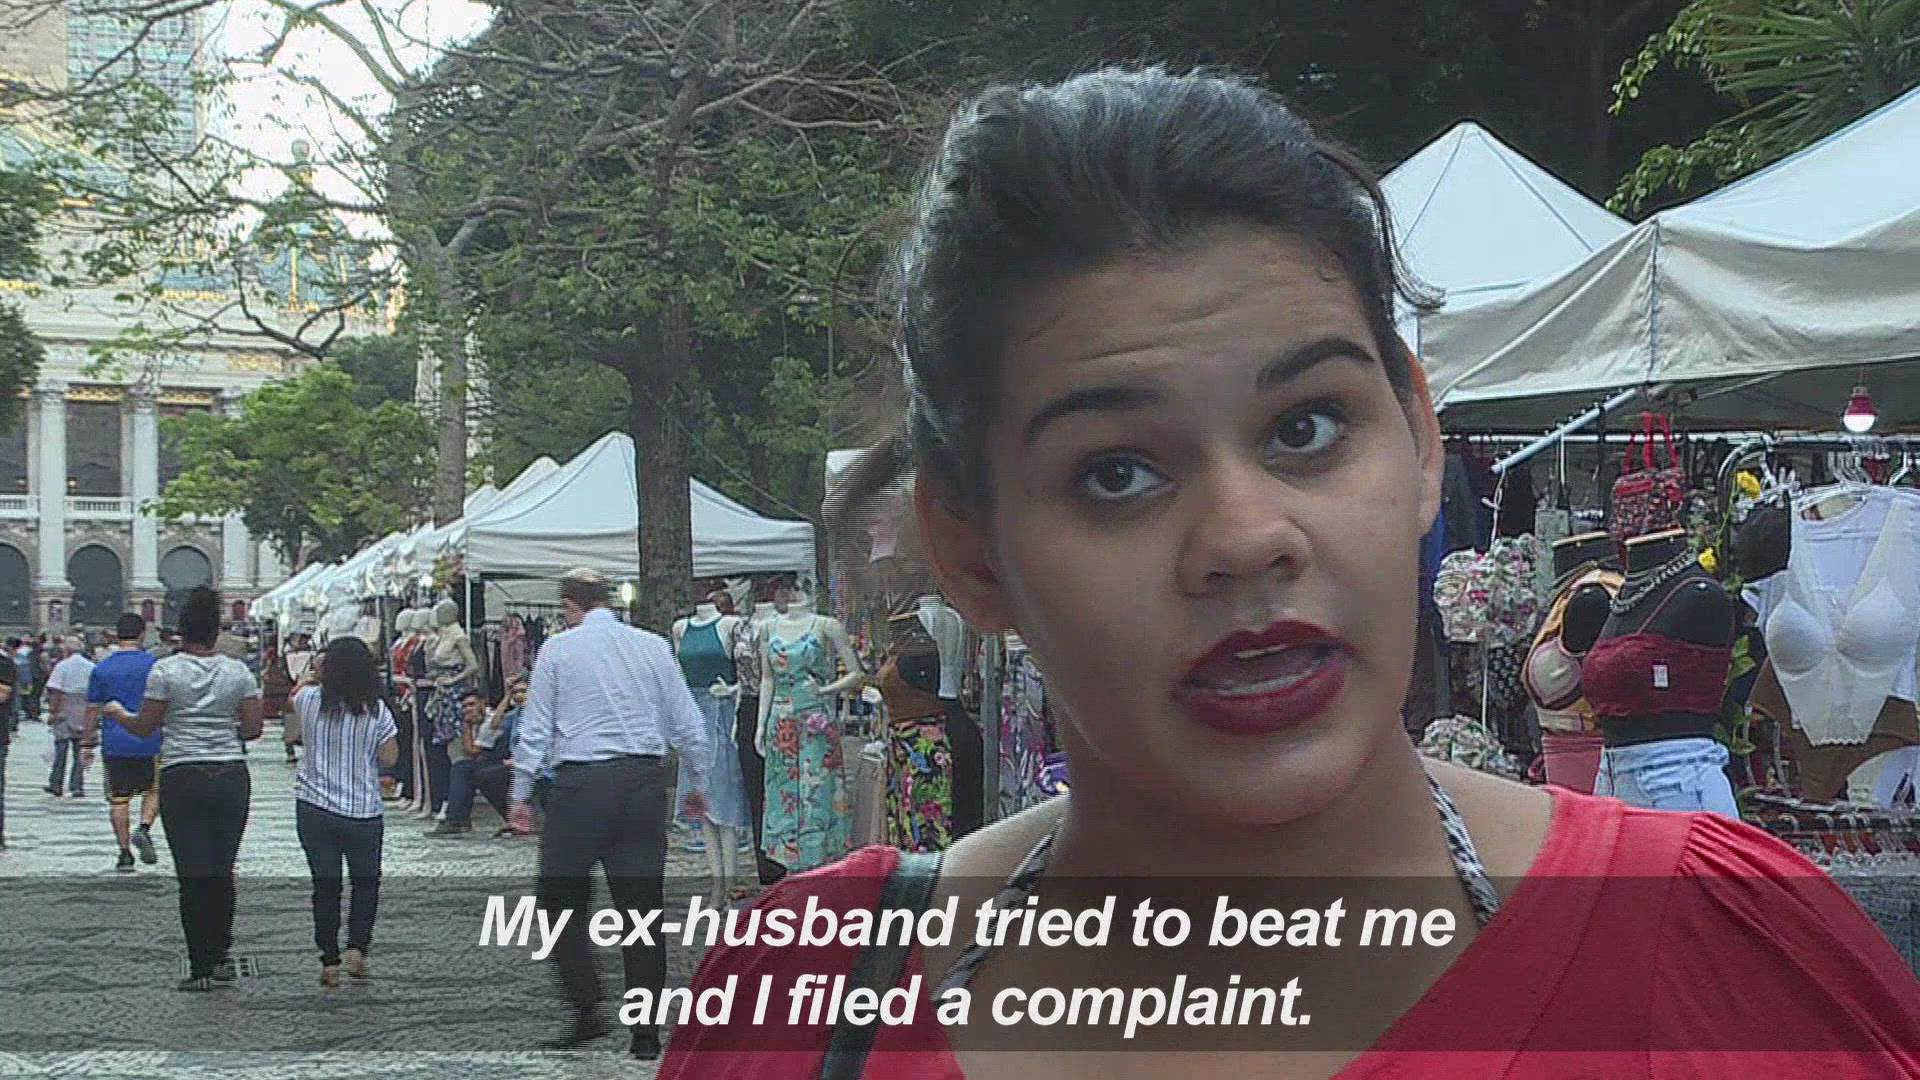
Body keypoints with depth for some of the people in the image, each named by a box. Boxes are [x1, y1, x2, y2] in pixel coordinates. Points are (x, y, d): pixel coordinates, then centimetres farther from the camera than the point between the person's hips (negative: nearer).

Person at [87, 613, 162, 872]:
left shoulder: (101, 669, 2)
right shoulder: (153, 664, -3)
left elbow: (92, 709, 5)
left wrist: (88, 741, 14)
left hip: (114, 744, 1)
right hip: (149, 742, -1)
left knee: (118, 799, 7)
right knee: (154, 791, 14)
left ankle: (125, 853, 5)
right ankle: (144, 829, -10)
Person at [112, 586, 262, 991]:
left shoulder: (165, 671, -4)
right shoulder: (238, 671, 3)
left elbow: (144, 727, 0)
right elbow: (253, 728, 2)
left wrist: (118, 712, 20)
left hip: (182, 778, -2)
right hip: (231, 775, 2)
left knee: (193, 876, 2)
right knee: (222, 872, 13)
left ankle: (202, 967, 3)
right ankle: (222, 957, 8)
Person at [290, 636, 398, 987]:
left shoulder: (310, 700, -4)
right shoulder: (377, 711, -9)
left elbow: (293, 698, 20)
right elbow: (389, 758, -5)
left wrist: (314, 670, 32)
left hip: (314, 809, 1)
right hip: (363, 811, -1)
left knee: (325, 885, 8)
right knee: (366, 882, 17)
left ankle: (329, 961, 9)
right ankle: (357, 947, 4)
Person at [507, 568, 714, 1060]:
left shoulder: (558, 648, 1)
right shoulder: (653, 646, 9)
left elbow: (536, 728, 1)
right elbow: (689, 724, 11)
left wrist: (520, 794, 9)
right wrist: (697, 783, 24)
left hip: (581, 785, -3)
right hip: (645, 780, 3)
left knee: (562, 902, 9)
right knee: (641, 906, 6)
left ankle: (587, 1009, -2)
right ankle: (646, 1031, 7)